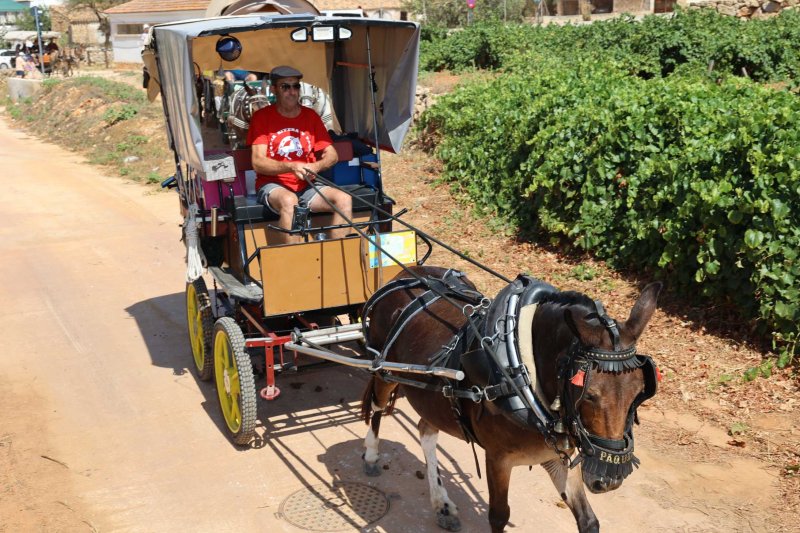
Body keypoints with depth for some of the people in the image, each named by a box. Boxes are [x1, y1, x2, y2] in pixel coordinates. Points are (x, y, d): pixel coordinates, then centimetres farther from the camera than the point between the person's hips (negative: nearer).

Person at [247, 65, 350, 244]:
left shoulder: (310, 116, 10)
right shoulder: (262, 117, -1)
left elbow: (332, 155, 8)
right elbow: (258, 163, -10)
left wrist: (316, 166, -16)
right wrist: (292, 166, -26)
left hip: (307, 186, 4)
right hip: (273, 185, -4)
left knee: (344, 199, -21)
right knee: (289, 201, -37)